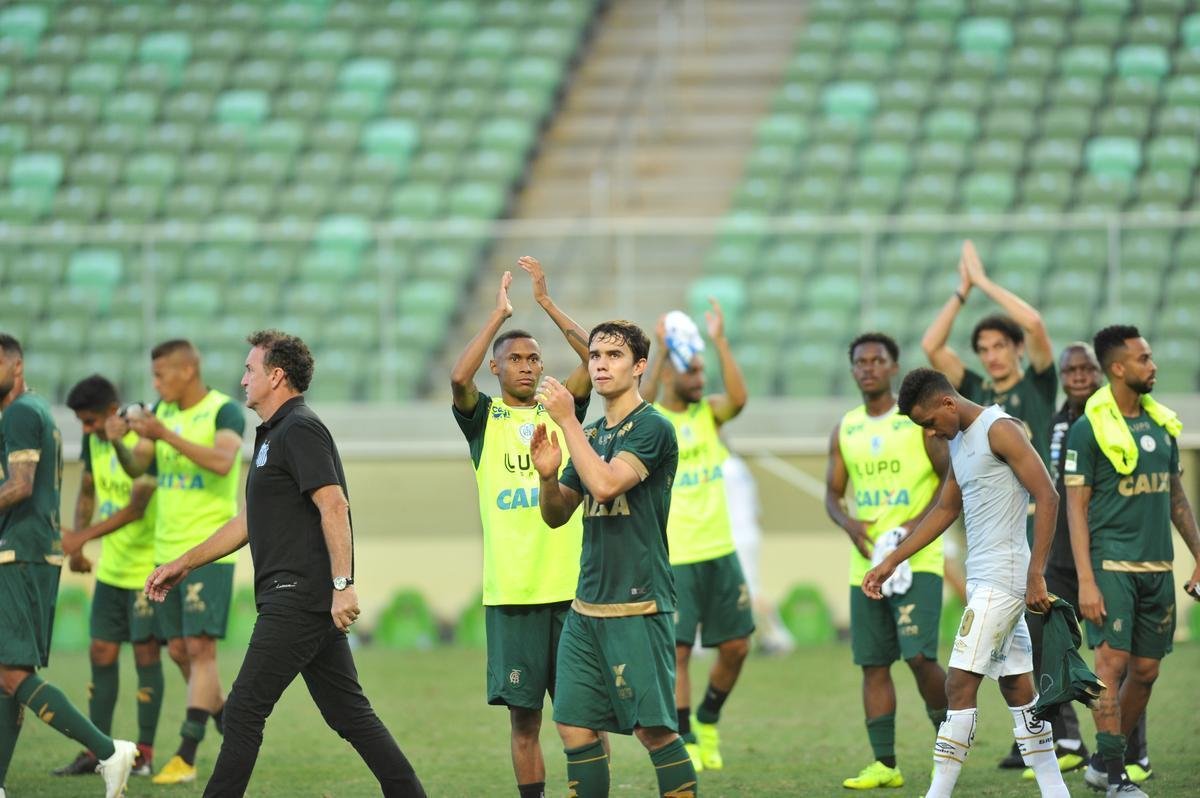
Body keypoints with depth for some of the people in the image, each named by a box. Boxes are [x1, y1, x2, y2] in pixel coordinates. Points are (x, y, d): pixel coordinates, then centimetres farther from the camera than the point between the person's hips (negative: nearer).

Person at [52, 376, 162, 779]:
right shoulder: (94, 441, 4)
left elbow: (136, 509, -26)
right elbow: (87, 493, 17)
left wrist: (83, 538, -29)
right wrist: (76, 548, 4)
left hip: (148, 568, -8)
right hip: (111, 569, 8)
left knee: (145, 653, -3)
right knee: (101, 653, 6)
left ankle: (144, 753, 3)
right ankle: (96, 751, 11)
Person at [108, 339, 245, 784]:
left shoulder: (224, 412, -9)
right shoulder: (162, 412, 12)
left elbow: (222, 462, -27)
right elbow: (136, 469, 8)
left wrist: (166, 435, -32)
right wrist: (119, 444, -13)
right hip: (167, 549, 8)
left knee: (200, 648, -11)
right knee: (179, 651, 9)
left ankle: (186, 758, -13)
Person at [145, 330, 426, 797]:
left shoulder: (300, 430, -10)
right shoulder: (275, 435, 22)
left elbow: (334, 505, -20)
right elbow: (250, 522, 29)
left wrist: (342, 584, -27)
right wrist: (185, 564, 29)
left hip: (299, 599, -10)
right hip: (307, 601, 10)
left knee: (244, 711, -7)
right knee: (349, 713, 8)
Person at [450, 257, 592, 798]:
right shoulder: (484, 419, 6)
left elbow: (594, 363, -2)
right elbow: (458, 377, -14)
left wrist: (547, 303, -5)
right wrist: (500, 313, -11)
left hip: (570, 586, 1)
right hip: (510, 592, -1)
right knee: (523, 715, 3)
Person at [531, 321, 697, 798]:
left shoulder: (651, 428, -8)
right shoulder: (590, 435, 15)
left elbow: (605, 485, -23)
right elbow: (557, 515, 18)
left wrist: (567, 420, -16)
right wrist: (547, 474, -3)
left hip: (638, 605, -8)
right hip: (586, 607, 8)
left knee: (653, 729, -10)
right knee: (575, 725, 5)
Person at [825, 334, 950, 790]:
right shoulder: (845, 431, 12)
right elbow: (833, 494, 15)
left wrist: (919, 522, -17)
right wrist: (849, 524, -6)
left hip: (917, 560, -5)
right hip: (865, 563, 5)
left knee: (919, 654, -16)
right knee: (873, 664, 4)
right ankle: (884, 764, 8)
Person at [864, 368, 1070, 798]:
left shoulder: (1000, 430, -12)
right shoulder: (960, 441, 17)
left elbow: (1047, 497, -17)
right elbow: (946, 510, 28)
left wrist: (1035, 574, -21)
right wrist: (891, 562, 26)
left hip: (1002, 577, -10)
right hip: (982, 579, 10)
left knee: (961, 683, -11)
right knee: (1016, 685, 9)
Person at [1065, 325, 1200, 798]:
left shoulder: (1162, 424, 12)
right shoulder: (1089, 429, -7)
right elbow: (1076, 509, -8)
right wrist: (1085, 581, -14)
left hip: (1157, 565, 6)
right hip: (1112, 563, -6)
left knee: (1146, 670, 7)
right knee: (1113, 661, -10)